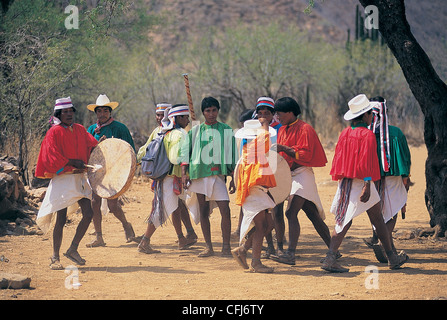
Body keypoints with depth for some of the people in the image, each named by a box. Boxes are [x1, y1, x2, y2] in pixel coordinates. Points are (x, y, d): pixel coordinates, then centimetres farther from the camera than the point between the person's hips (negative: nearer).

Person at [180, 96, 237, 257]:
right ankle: (208, 247, 9)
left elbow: (232, 156, 9)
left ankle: (226, 247, -7)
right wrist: (184, 173, 2)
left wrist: (233, 178, 4)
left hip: (218, 174, -1)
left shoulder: (226, 131, 8)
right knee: (203, 211, 4)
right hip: (199, 174, 1)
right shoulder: (195, 131, 10)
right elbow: (185, 153, 12)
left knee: (225, 210, -13)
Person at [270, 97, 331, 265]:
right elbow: (280, 154, 25)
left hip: (302, 174, -9)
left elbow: (305, 154, -18)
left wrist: (283, 148, -23)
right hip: (287, 174, 9)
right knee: (313, 215, 10)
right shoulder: (282, 130, 17)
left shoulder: (304, 129, -9)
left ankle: (290, 254, -28)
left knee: (291, 212, -21)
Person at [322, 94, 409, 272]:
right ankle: (392, 258, 18)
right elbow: (366, 163, -18)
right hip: (361, 183, -6)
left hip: (345, 183, 6)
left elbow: (338, 158, 13)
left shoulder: (345, 133, 8)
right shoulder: (367, 135, -12)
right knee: (378, 221, 7)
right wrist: (367, 186, -20)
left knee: (343, 221, 3)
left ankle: (330, 259, -11)